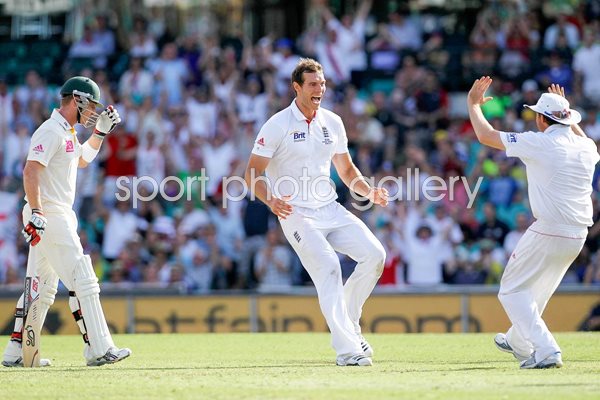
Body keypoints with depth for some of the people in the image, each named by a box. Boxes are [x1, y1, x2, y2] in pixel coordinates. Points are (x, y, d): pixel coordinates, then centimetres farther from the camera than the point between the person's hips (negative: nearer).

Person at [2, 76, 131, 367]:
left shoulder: (67, 132, 18)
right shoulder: (51, 131, -13)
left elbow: (82, 160, 36)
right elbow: (31, 171, -22)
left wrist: (101, 130, 23)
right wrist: (36, 212, -29)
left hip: (59, 217, 11)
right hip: (48, 218, -11)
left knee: (41, 288, 12)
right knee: (83, 281, -11)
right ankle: (98, 348, -12)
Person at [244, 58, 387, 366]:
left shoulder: (332, 122, 10)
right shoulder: (277, 126, -7)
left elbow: (346, 170, 21)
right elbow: (252, 173, -8)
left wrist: (369, 192, 2)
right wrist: (271, 201, -27)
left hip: (331, 210, 6)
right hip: (296, 214, -6)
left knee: (374, 254, -10)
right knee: (328, 267, -23)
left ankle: (347, 323, 9)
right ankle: (346, 349, -24)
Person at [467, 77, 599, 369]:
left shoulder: (540, 143, -12)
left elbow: (486, 135, -3)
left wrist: (473, 104, 13)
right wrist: (565, 111, 41)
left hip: (547, 232, -7)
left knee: (513, 290, 4)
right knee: (539, 288, 27)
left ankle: (545, 351, -11)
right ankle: (518, 343, 45)